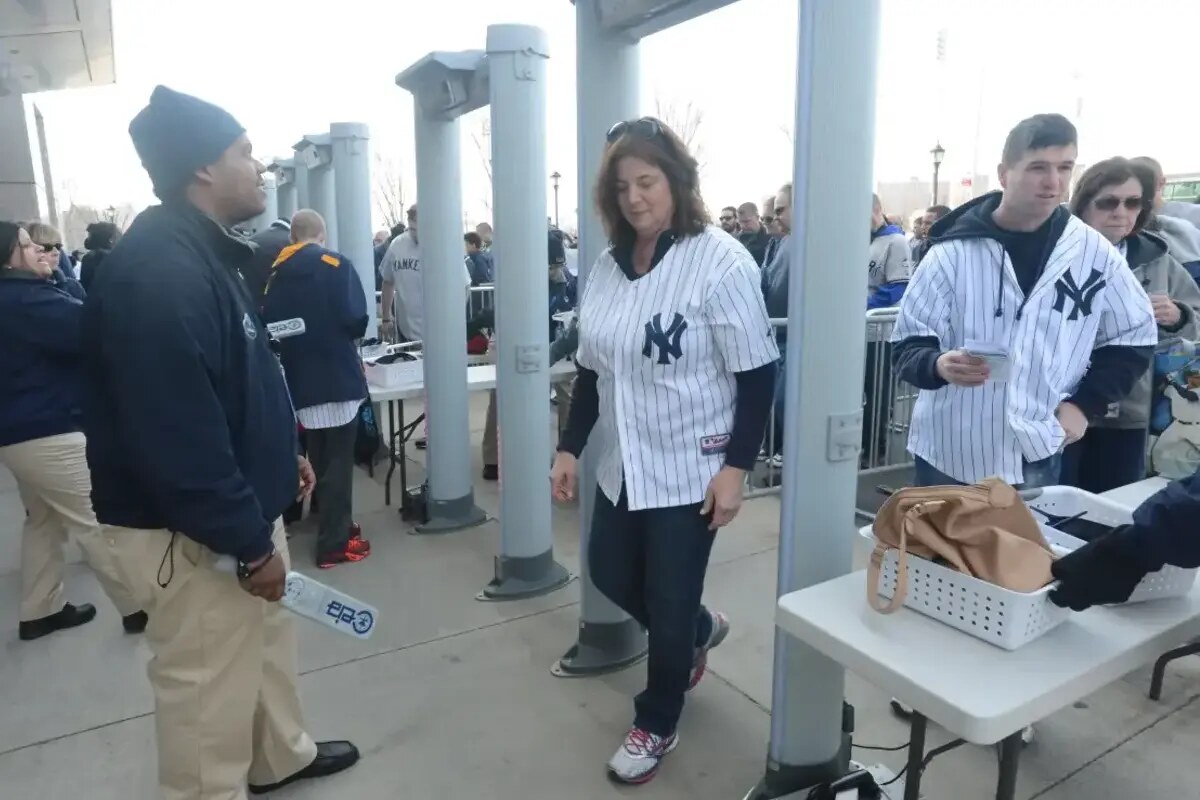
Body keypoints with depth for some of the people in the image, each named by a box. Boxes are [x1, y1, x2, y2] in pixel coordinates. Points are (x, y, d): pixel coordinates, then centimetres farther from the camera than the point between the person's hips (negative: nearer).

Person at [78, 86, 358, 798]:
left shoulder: (206, 254, 9)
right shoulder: (158, 272, -25)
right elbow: (177, 437, -29)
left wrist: (282, 453, 19)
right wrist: (250, 543, -23)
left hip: (242, 507, 11)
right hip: (195, 532, -11)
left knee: (265, 643, 26)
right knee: (210, 687, 8)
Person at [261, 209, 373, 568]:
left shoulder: (277, 272, 5)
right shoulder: (337, 265, -7)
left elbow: (267, 323, 1)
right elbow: (356, 320, -16)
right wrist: (341, 334, 6)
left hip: (299, 378, 5)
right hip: (337, 375, -5)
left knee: (318, 460, 18)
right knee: (337, 461, 2)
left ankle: (335, 525, 31)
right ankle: (334, 543, 7)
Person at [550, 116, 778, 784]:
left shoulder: (720, 260, -14)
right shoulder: (608, 267, 5)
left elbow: (757, 374, -14)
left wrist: (736, 467, -18)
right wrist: (570, 448, 10)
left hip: (689, 469, -7)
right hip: (623, 465, 7)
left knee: (669, 604, 7)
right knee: (611, 576, 20)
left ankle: (656, 726, 35)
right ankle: (701, 631, 50)